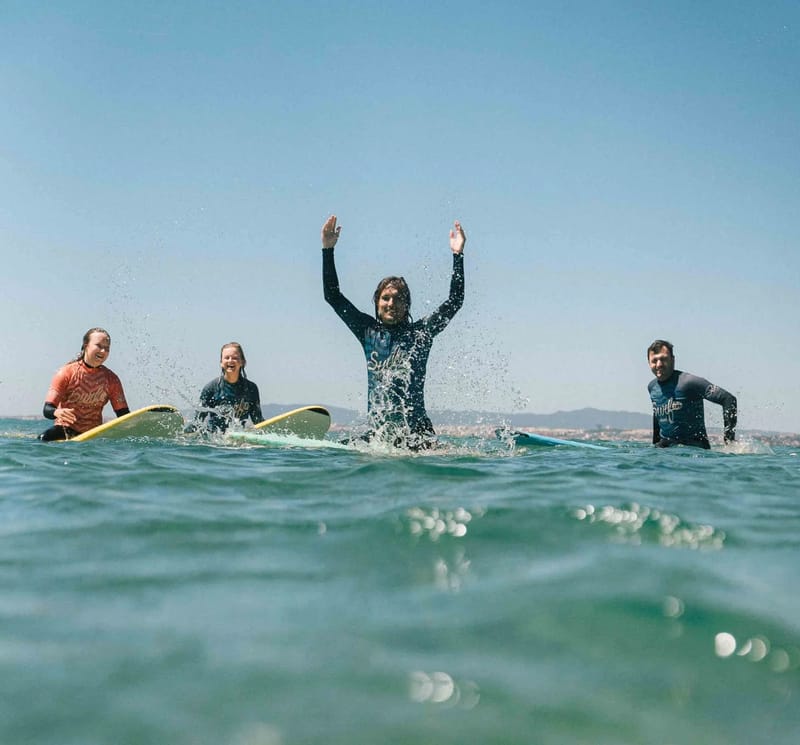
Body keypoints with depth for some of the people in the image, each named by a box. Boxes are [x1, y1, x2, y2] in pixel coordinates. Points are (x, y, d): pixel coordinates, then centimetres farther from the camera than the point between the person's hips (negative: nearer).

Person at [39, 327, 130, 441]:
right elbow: (47, 410, -14)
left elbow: (124, 414, -1)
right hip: (65, 429, -4)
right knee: (43, 438, -33)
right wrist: (57, 412, -39)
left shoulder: (111, 379, 1)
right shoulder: (66, 373, -8)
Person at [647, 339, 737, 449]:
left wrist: (730, 440, -19)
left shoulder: (688, 382, -16)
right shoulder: (652, 387, 6)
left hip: (694, 448, -5)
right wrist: (655, 444, 25)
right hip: (664, 446, 5)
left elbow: (728, 399, -18)